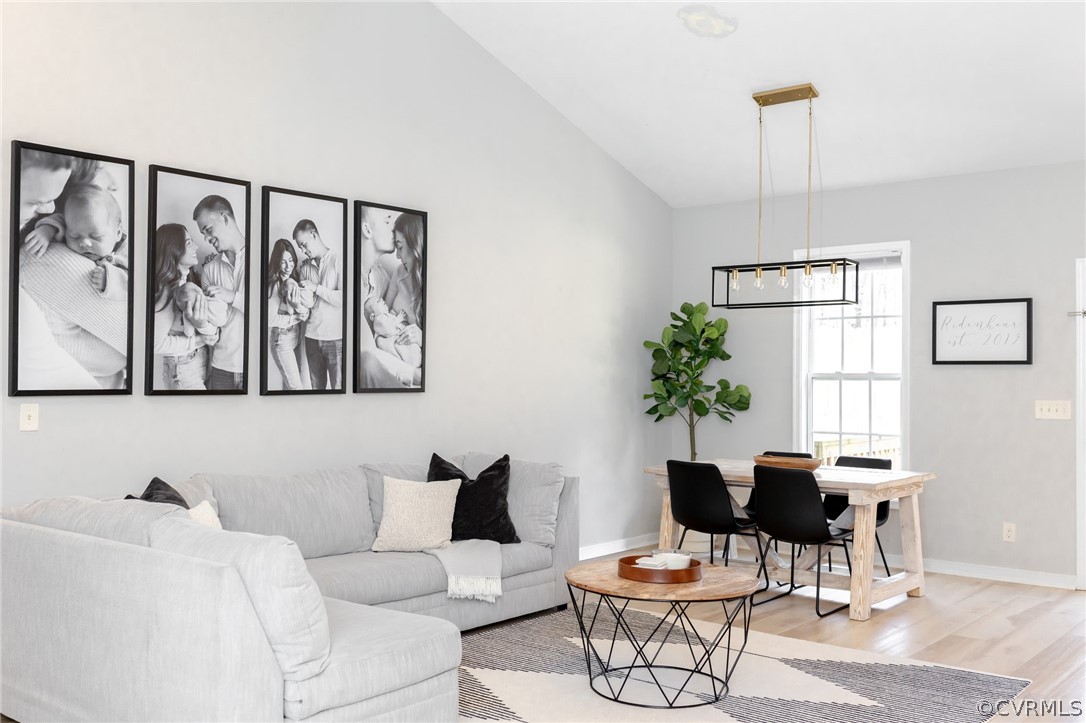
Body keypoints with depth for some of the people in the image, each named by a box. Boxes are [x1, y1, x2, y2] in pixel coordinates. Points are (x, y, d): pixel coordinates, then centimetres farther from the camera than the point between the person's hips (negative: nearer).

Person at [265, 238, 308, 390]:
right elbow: (270, 319, -18)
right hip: (281, 339, -6)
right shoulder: (273, 285, -17)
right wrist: (296, 318, -12)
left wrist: (299, 307, -24)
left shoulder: (296, 279, 2)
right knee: (296, 386, -4)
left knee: (289, 382, 15)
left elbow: (308, 313, -2)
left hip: (297, 336, 6)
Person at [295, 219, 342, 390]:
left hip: (335, 337, -5)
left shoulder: (337, 260, -5)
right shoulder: (305, 266, 12)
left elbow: (344, 298, -13)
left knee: (338, 386, -3)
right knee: (316, 386, 10)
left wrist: (316, 288, -10)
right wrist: (303, 296, -13)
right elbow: (308, 303, 9)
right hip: (312, 336, 5)